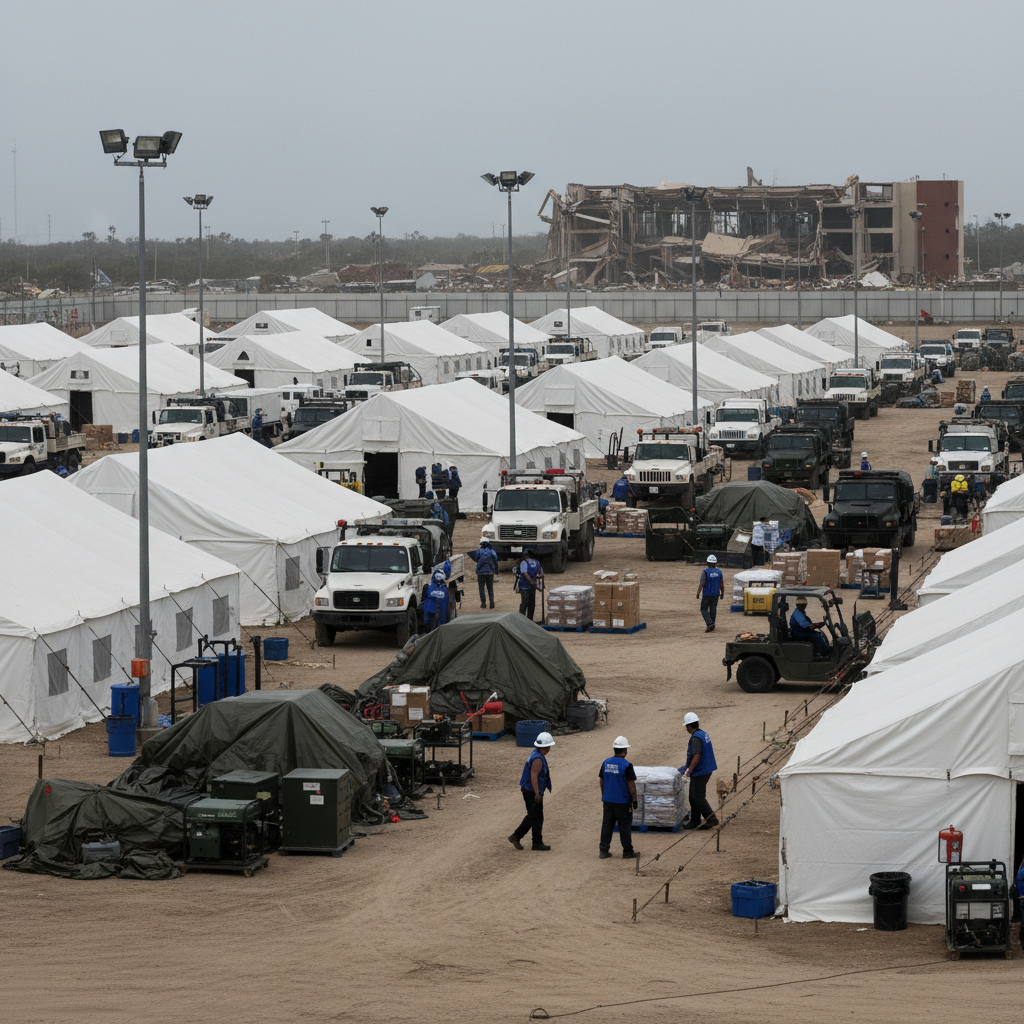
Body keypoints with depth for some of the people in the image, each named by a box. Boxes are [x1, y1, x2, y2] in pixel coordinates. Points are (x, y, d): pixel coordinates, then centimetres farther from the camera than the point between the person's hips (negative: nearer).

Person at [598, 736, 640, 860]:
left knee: (607, 825, 10)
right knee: (625, 825, 5)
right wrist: (635, 800, -5)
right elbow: (631, 784, -14)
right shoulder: (626, 766, -16)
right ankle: (627, 851, 12)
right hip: (623, 802, -5)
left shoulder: (606, 763, 2)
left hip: (608, 800, 5)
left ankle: (604, 851, 11)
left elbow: (601, 780, 11)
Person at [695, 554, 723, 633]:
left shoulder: (705, 572, -14)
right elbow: (721, 584, 6)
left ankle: (710, 623, -12)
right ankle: (712, 627, 18)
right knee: (713, 609, 12)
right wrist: (721, 592, 18)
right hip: (716, 594, 4)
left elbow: (701, 584, -17)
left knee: (704, 609, 6)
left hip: (707, 594, -4)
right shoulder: (719, 572, -1)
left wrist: (698, 593, -10)